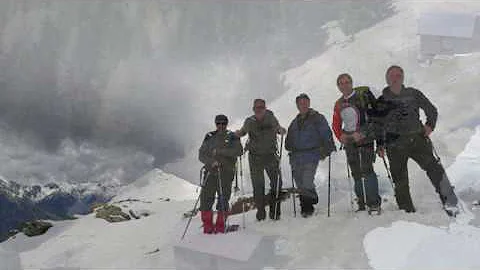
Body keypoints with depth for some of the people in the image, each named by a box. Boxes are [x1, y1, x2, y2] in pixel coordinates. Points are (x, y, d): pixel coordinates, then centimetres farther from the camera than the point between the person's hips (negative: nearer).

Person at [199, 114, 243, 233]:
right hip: (211, 171, 2)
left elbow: (238, 151, -10)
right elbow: (201, 155, 8)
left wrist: (219, 151, -15)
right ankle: (208, 226, 7)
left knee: (223, 199, -4)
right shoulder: (209, 137, 14)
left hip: (226, 172, -2)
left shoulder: (232, 137, 8)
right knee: (206, 197, -5)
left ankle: (220, 227, 9)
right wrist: (211, 161, -12)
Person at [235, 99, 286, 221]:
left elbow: (278, 128, 15)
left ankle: (274, 209, 13)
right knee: (257, 186, 3)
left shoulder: (271, 119, 0)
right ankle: (260, 211, 17)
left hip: (271, 155, 0)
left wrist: (281, 130, -7)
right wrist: (238, 133, -3)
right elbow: (243, 131, 19)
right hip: (255, 157, 0)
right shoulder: (249, 122, 1)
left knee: (277, 183, -4)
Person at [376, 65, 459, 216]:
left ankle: (450, 203, -12)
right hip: (395, 145, 0)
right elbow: (378, 125, 14)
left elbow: (431, 110, 19)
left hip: (417, 138, 0)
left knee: (434, 167, -17)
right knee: (400, 180, 1)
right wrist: (381, 145, 9)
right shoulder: (382, 101, 9)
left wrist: (430, 125, 3)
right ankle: (408, 211, 12)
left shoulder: (413, 94, 9)